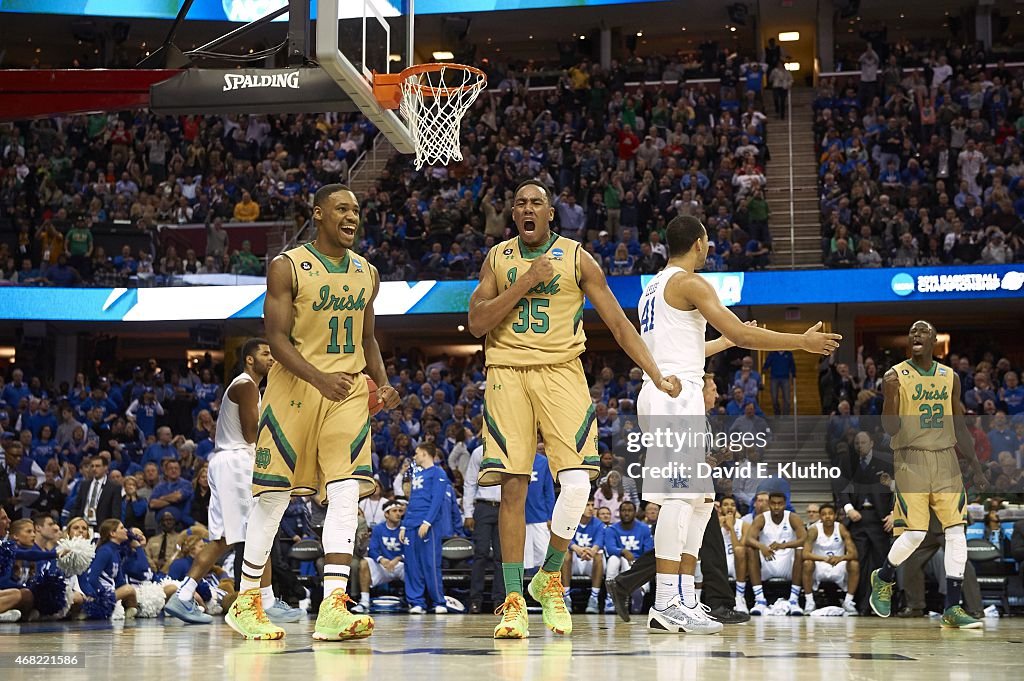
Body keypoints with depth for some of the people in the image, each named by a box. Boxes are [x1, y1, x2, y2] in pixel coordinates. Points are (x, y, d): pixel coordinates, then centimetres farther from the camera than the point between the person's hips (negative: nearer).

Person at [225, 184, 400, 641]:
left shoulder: (366, 274, 11)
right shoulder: (287, 267, -6)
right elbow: (277, 339, -12)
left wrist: (383, 384, 3)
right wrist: (319, 378, -26)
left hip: (350, 389, 4)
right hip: (294, 385, -4)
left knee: (346, 493, -12)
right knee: (274, 496, 2)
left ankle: (333, 608, -17)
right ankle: (245, 602, 17)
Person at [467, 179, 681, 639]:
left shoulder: (576, 258, 7)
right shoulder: (498, 258, 11)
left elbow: (618, 322, 6)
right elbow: (476, 323, 1)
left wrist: (657, 376, -3)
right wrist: (526, 282, -8)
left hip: (561, 372, -1)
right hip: (508, 373, 1)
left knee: (577, 484, -14)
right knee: (513, 487, -4)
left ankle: (549, 578, 10)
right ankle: (514, 601, 1)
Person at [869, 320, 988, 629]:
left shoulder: (950, 377, 10)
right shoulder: (896, 377, -4)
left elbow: (960, 427, 15)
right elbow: (890, 429, -8)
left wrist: (976, 468, 11)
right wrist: (891, 393, -26)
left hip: (946, 459, 4)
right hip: (911, 460, -4)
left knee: (956, 531, -4)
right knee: (914, 533, -9)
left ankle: (952, 609, 0)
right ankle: (883, 579, 21)